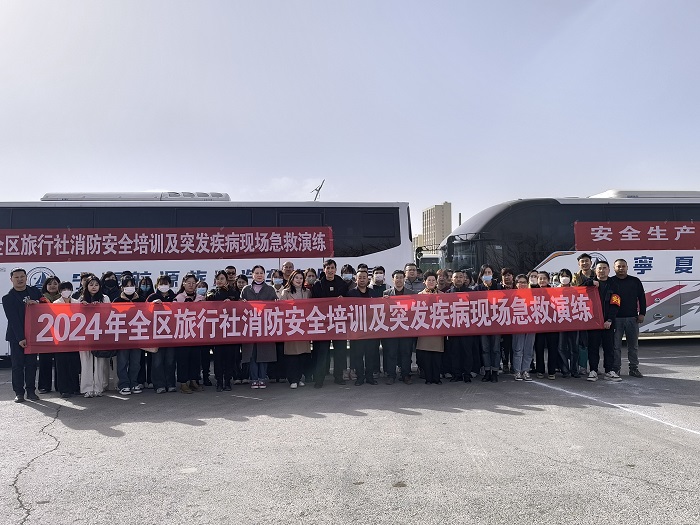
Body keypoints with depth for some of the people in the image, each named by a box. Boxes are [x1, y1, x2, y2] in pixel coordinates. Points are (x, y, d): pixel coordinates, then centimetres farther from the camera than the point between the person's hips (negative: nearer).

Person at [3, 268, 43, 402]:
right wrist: (20, 338, -15)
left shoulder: (34, 291, 7)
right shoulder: (8, 298, -3)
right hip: (16, 336, -2)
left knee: (31, 364, 5)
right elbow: (13, 319, -9)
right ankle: (19, 392, 6)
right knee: (17, 364, 0)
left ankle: (31, 391, 12)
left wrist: (36, 303, -11)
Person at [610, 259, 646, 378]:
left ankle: (634, 368, 16)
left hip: (632, 318, 2)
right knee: (616, 345, 1)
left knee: (633, 345, 7)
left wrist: (642, 313, 3)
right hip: (615, 318, -2)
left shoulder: (635, 281, 9)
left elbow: (642, 298, 11)